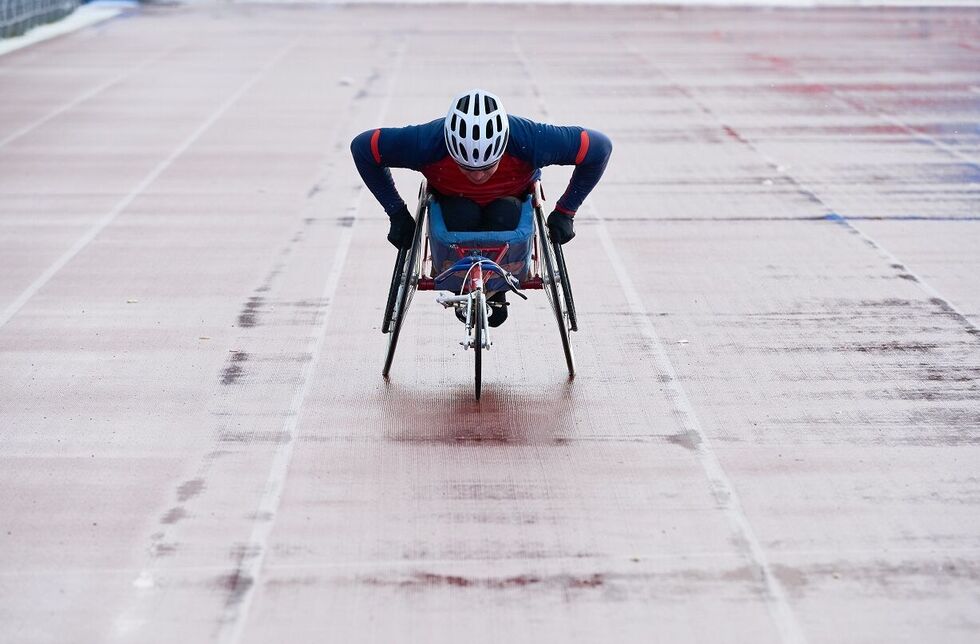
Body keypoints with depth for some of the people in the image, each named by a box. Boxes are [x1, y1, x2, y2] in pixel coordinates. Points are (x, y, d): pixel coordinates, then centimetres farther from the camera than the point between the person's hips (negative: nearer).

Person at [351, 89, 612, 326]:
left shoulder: (529, 140, -38)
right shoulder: (427, 142, -37)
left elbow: (599, 147, -23)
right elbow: (363, 146, -21)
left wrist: (565, 213, -19)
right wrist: (397, 214, -18)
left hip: (509, 200, 0)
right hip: (452, 199, 0)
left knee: (504, 217, -32)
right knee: (461, 216, -33)